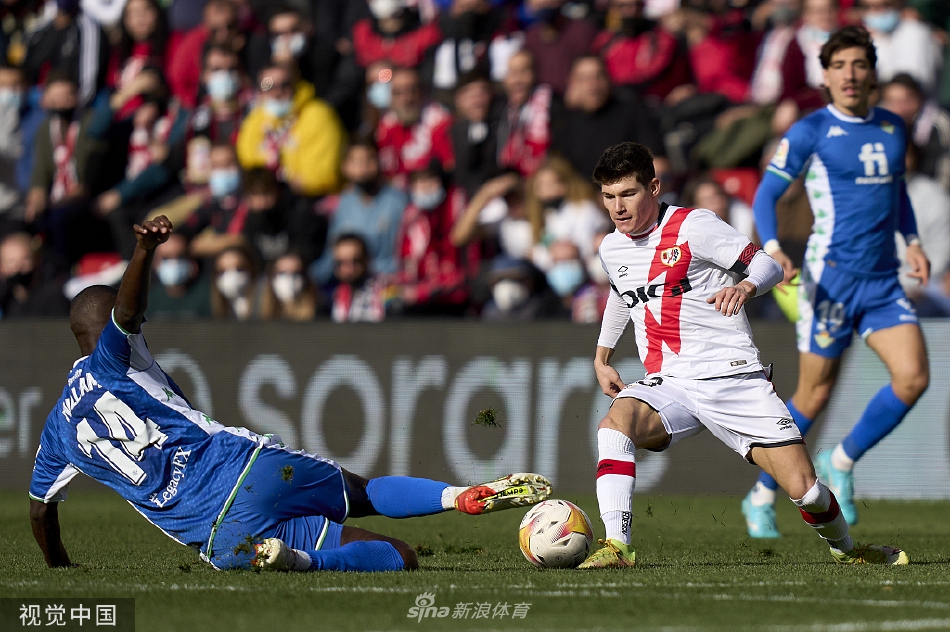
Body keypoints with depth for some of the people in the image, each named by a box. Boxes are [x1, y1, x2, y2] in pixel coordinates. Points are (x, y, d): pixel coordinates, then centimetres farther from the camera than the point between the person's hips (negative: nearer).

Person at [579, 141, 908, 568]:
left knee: (804, 489, -9)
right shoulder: (610, 250, 12)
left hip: (733, 378, -4)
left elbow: (768, 265, -6)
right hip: (668, 385, 4)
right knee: (614, 424, -32)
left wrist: (745, 287, -28)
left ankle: (846, 549, 24)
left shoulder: (693, 226, -6)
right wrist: (601, 358, 37)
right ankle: (616, 547, -35)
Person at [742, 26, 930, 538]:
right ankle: (761, 499, 15)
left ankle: (841, 464, 9)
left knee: (914, 377, -12)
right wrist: (771, 248, -23)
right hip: (832, 277, -5)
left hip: (883, 282, 5)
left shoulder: (892, 127, 12)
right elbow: (766, 193, -6)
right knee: (814, 396, -2)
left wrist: (912, 241, 14)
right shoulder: (811, 131, -5)